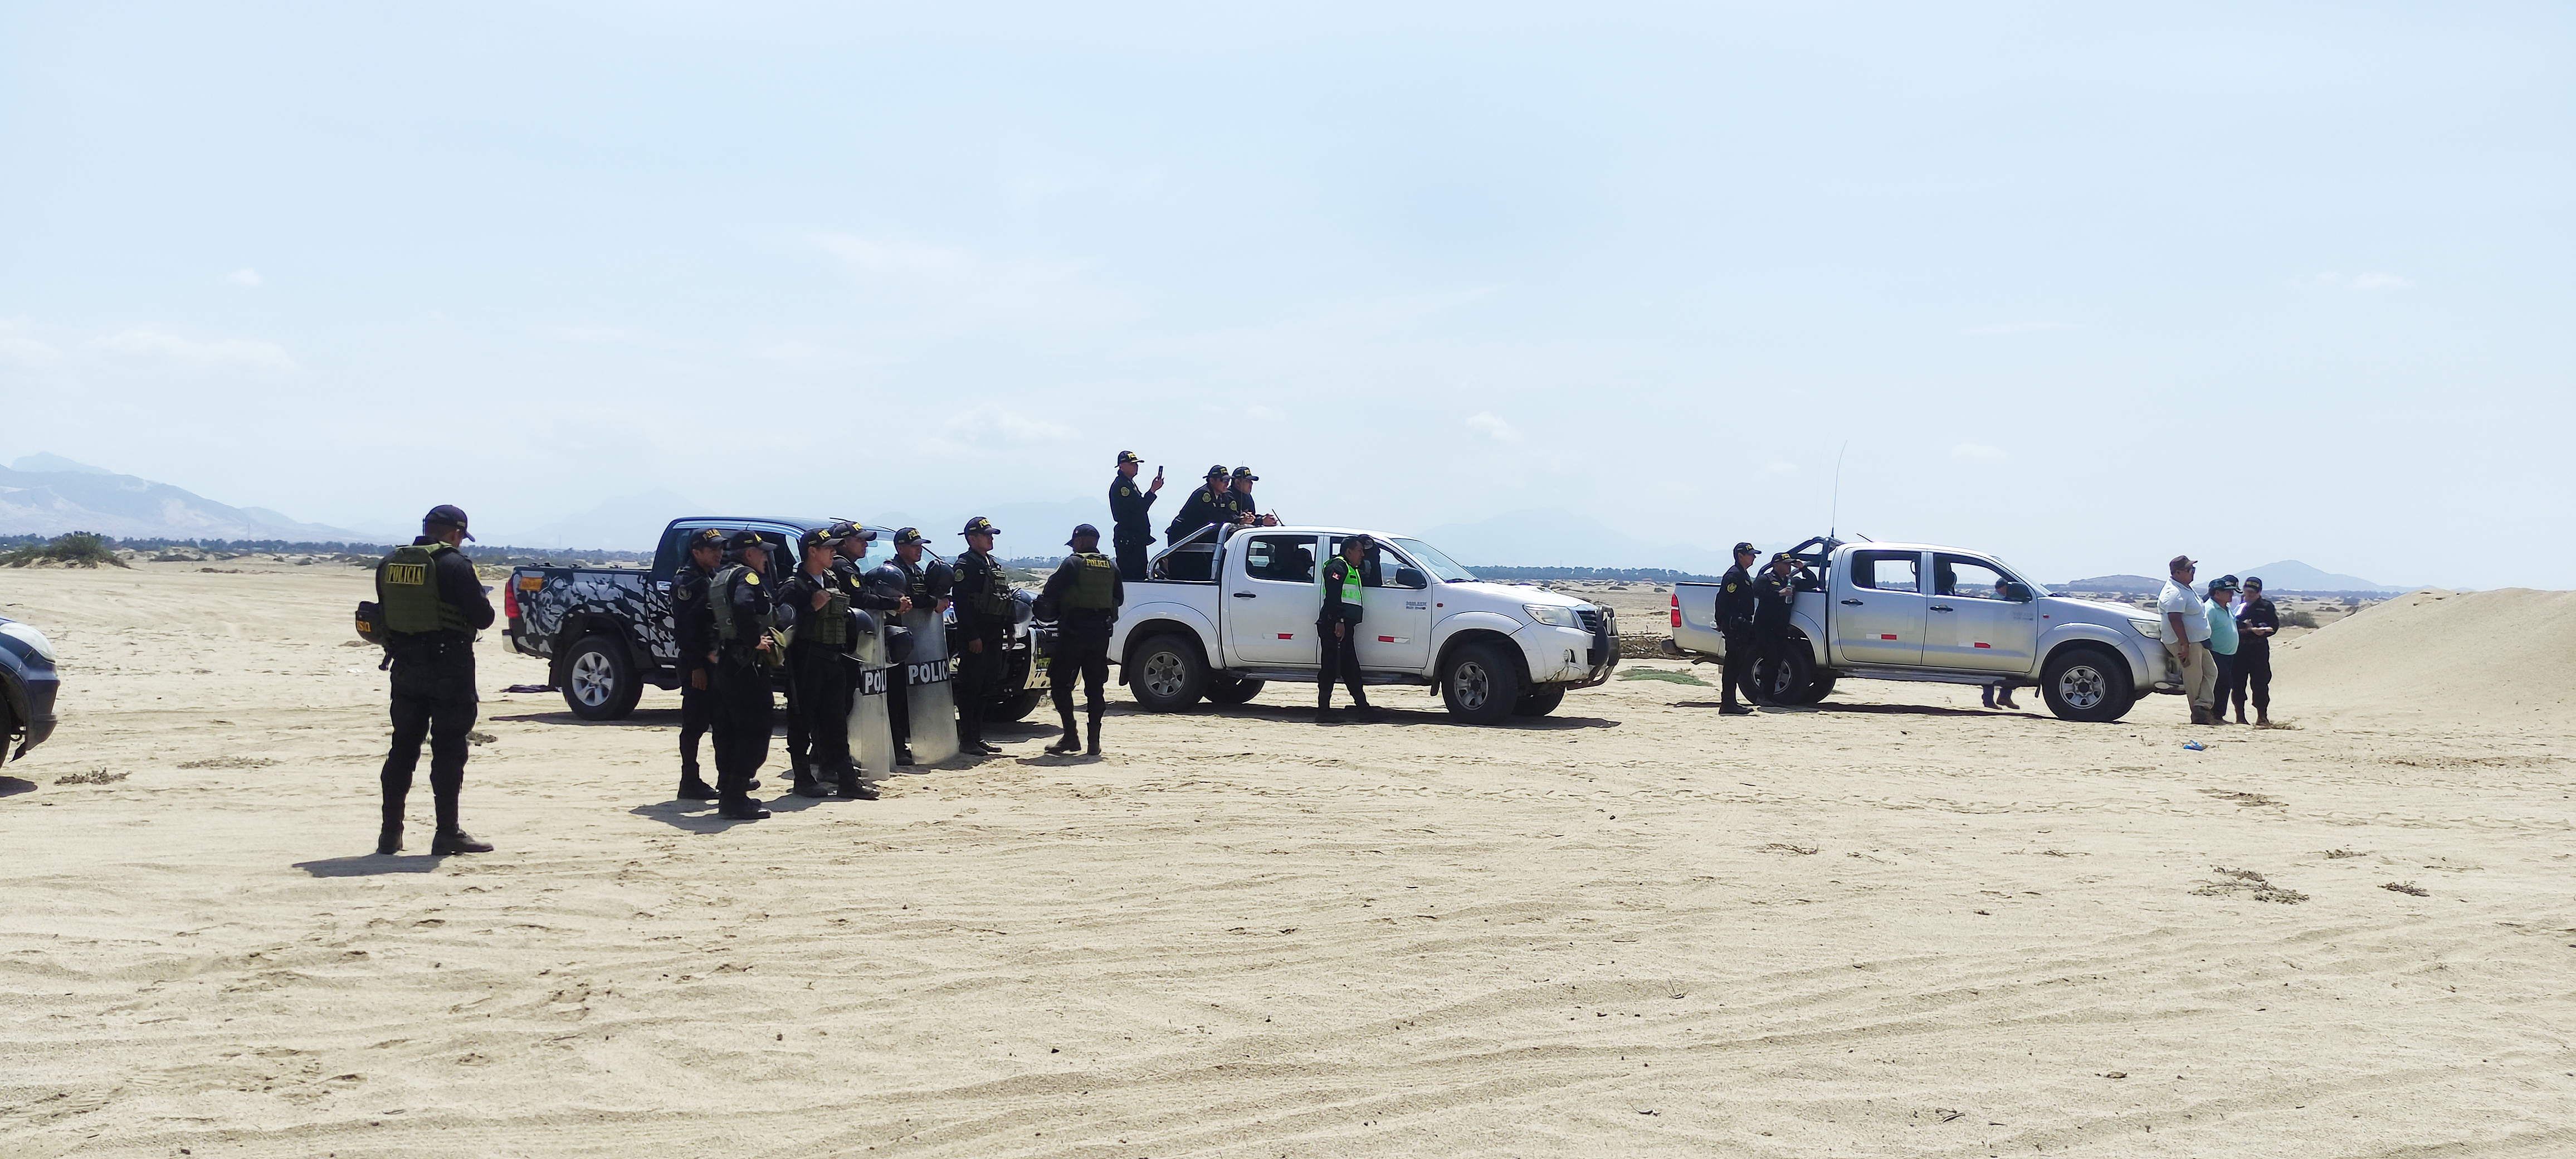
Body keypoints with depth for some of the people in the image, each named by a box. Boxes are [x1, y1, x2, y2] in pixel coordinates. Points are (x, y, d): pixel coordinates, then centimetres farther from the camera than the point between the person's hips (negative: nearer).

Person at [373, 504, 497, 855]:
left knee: (403, 748, 13)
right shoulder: (455, 564, -13)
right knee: (448, 750, -1)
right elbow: (482, 617, -12)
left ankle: (391, 833, 15)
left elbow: (384, 615, 13)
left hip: (405, 666, 6)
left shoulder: (389, 563, 7)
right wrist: (481, 604, 9)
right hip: (448, 668, -6)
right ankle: (448, 833, 0)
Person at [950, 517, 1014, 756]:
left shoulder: (994, 565, 18)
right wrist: (972, 636, -21)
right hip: (976, 636, -9)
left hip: (994, 635, 9)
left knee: (988, 687, 11)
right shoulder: (965, 565, -8)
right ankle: (967, 740, -3)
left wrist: (1009, 629, 14)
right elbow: (961, 603, -16)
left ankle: (977, 737, 17)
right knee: (971, 687, -6)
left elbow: (1007, 600, 21)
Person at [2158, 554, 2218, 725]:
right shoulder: (2174, 593, -20)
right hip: (2186, 643, -11)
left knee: (2211, 672, 7)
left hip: (2199, 642, 11)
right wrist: (2185, 645, -30)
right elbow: (2175, 620, -27)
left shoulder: (2185, 588, 14)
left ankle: (2202, 706, -4)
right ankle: (2199, 716, 1)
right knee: (2194, 680, -5)